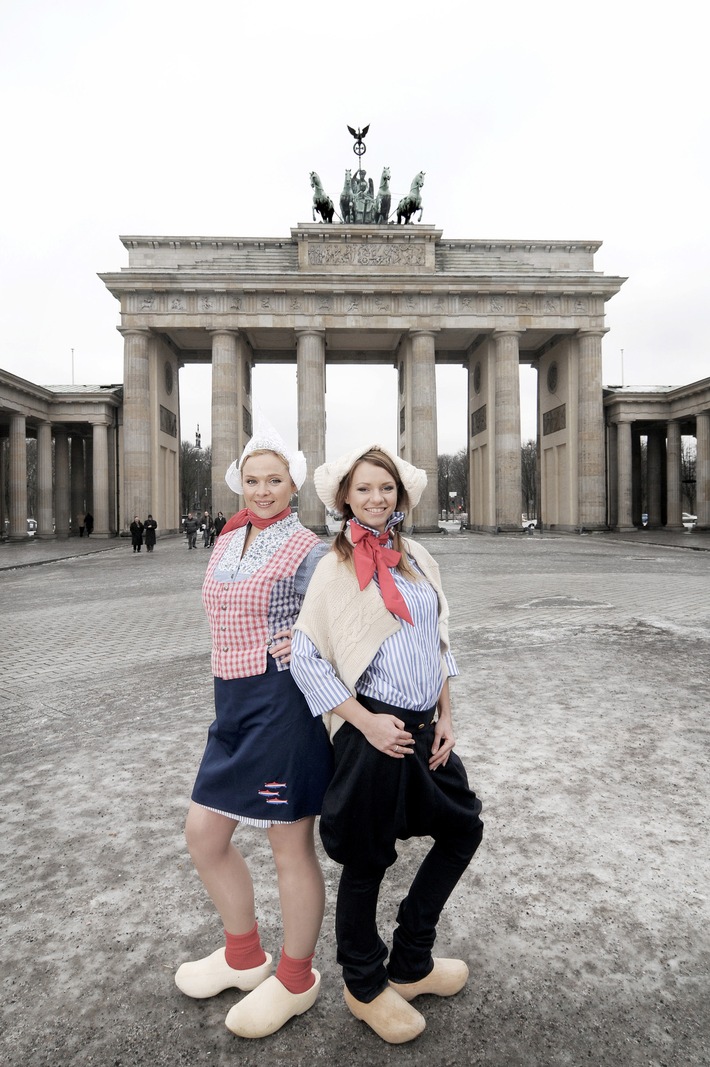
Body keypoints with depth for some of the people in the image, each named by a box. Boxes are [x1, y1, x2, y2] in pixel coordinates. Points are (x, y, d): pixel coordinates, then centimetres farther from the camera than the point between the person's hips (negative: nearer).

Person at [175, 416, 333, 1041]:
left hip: (283, 701, -7)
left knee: (291, 847, 8)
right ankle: (244, 956, 41)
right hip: (233, 702, 8)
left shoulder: (306, 549, -9)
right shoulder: (227, 542, 11)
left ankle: (296, 979, 33)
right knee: (204, 833, 17)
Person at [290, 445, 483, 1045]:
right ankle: (365, 986, 37)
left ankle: (409, 965, 37)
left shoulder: (419, 560, 8)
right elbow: (306, 658, -12)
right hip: (374, 730, -7)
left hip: (425, 727, 7)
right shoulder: (335, 568, -10)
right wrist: (366, 722, -16)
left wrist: (445, 717, 8)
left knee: (464, 827, 19)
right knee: (365, 859, 9)